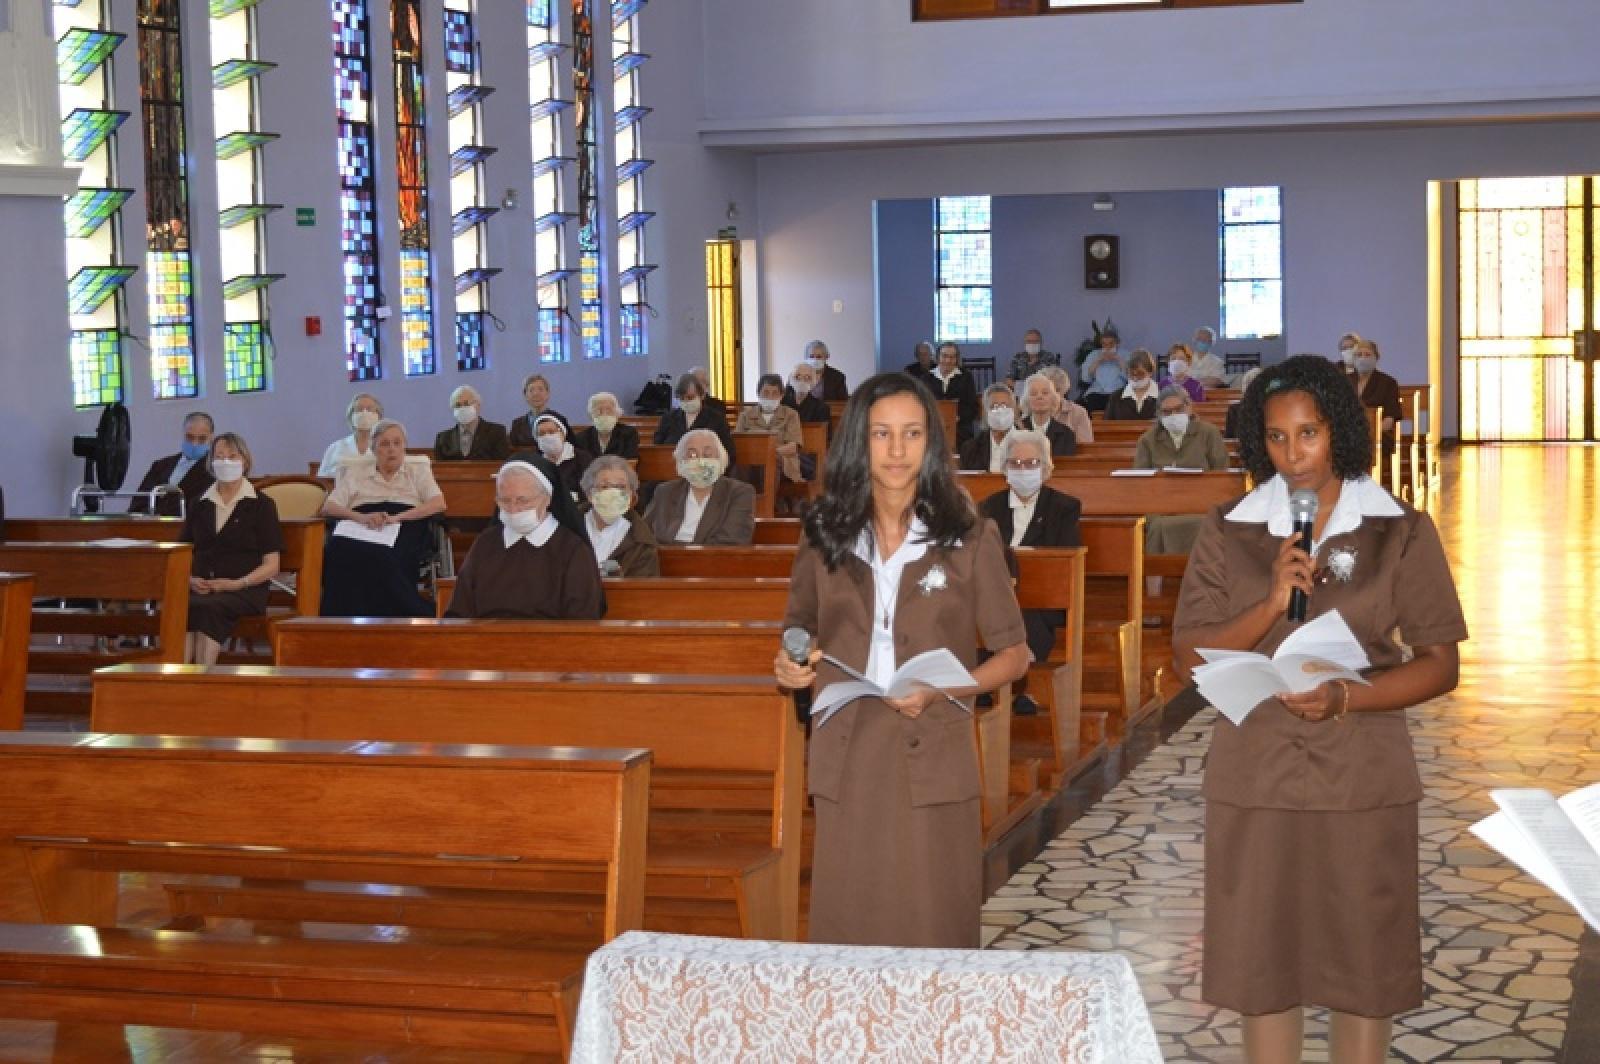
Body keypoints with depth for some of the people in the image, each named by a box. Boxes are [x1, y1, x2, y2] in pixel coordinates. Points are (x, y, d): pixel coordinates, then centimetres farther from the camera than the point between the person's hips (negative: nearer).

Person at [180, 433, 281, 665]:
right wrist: (191, 579, -3)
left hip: (246, 591, -3)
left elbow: (271, 566, 3)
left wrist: (237, 583, -12)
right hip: (201, 588, 3)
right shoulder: (200, 506, 22)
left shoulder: (261, 505, 9)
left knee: (209, 607, -36)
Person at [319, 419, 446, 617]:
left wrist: (397, 517, -11)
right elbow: (328, 508, 12)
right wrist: (361, 517, -10)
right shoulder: (356, 472, 24)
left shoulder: (417, 470, 22)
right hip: (360, 532, 2)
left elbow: (439, 504, 5)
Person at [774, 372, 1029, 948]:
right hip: (846, 763, 2)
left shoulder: (969, 539, 0)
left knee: (933, 933, 0)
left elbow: (1013, 654, 3)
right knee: (847, 931, 4)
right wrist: (791, 667, -3)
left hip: (931, 762, -2)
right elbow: (800, 633, 20)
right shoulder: (825, 536, 7)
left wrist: (941, 690, -13)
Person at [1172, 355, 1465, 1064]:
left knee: (1363, 965, 5)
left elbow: (1440, 663, -2)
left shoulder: (1401, 532, 1)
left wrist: (1345, 698, -18)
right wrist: (1273, 602, -17)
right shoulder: (1229, 532, 3)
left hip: (1363, 781, -1)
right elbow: (1190, 655, -2)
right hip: (1254, 779, 1)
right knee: (1262, 963, 6)